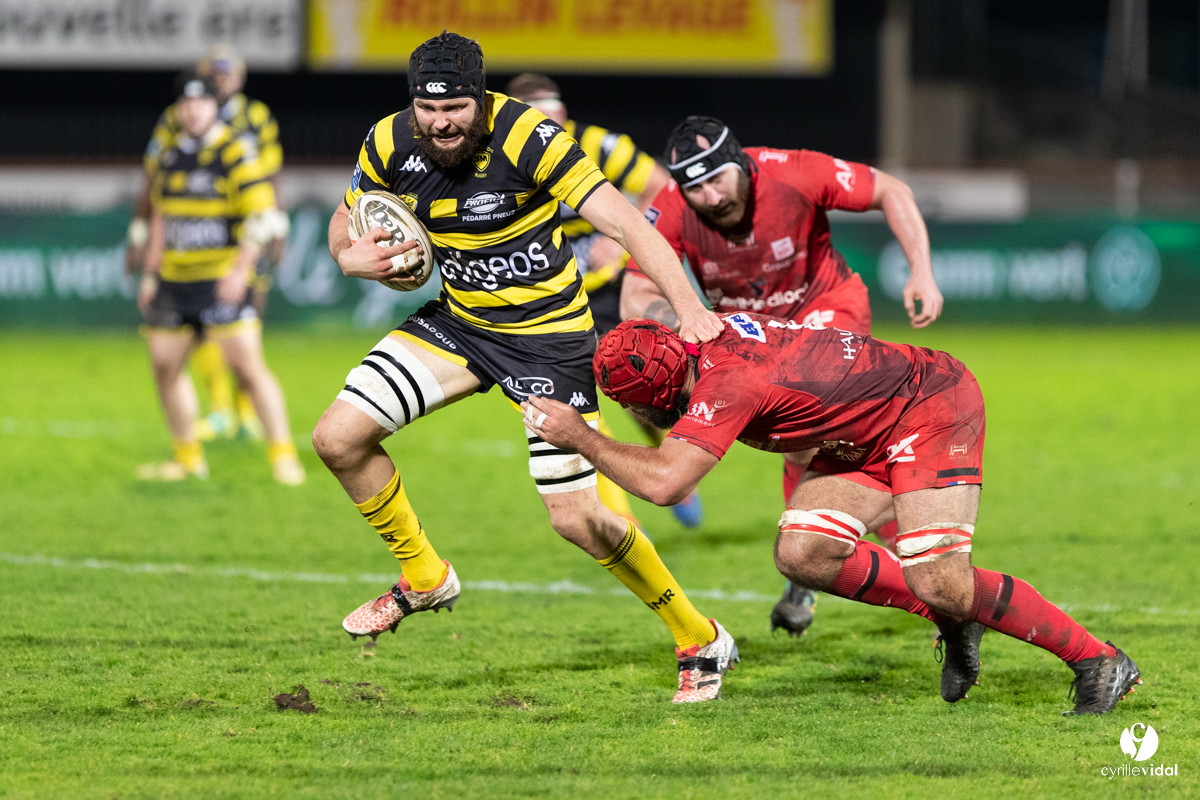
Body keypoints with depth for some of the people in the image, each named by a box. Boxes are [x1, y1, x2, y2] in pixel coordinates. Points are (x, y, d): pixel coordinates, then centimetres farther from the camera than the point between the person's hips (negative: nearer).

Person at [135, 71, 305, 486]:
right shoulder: (170, 158, 12)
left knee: (246, 365, -14)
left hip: (222, 279, -7)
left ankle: (283, 456, -10)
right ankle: (188, 458, 19)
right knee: (165, 366, 7)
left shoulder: (234, 155, -8)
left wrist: (240, 270, -22)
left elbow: (259, 217, -13)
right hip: (175, 280, 7)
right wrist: (150, 274, 19)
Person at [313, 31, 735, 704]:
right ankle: (424, 578, 17)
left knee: (578, 517, -10)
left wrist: (688, 306, -45)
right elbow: (345, 225, 8)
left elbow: (623, 220, -32)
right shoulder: (390, 144, -11)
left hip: (549, 336, -5)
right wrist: (354, 258, -17)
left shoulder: (528, 137, -27)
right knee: (339, 438, -6)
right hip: (459, 320, 6)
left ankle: (701, 642, 10)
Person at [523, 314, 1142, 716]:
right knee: (802, 553, -8)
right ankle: (955, 622, 6)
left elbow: (662, 482, -36)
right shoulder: (710, 337, -1)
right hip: (869, 441, 10)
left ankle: (1099, 662, -7)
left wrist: (581, 438, -23)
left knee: (940, 585, -22)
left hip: (932, 405, -10)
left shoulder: (726, 382, -28)